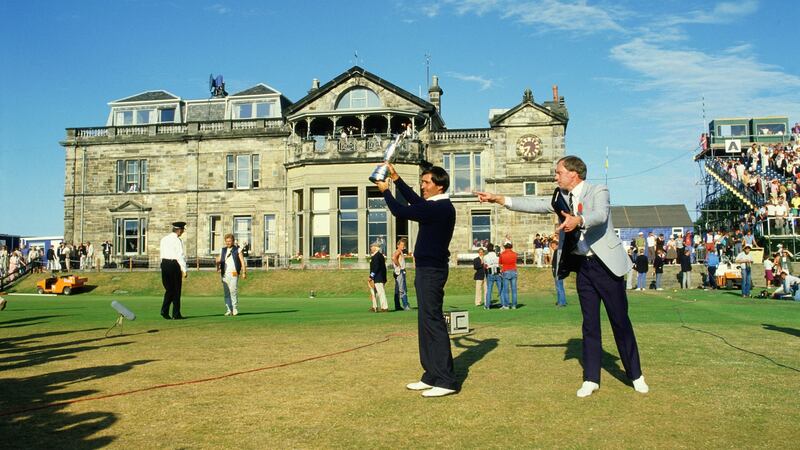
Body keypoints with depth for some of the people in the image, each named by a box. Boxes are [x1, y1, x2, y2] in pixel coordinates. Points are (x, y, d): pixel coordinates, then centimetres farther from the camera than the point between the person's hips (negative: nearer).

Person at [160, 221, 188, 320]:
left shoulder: (163, 239, 11)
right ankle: (176, 314, 6)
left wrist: (164, 266, 18)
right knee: (176, 290, 2)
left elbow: (162, 254, 13)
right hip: (174, 265, -6)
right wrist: (184, 270, -12)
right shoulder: (177, 240, -11)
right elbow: (181, 256, -14)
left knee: (169, 289, 15)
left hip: (164, 263, 7)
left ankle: (164, 311, 4)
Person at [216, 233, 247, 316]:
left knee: (233, 290, -13)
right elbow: (218, 260, 13)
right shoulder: (223, 250, 17)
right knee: (226, 292, 2)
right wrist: (218, 267, -8)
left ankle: (235, 309, -7)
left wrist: (244, 272, -7)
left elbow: (242, 261, 3)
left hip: (234, 274, -4)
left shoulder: (237, 250, 7)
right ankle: (228, 310, 5)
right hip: (224, 274, 4)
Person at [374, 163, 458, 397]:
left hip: (432, 270, -10)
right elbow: (414, 200, 29)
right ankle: (432, 376, 18)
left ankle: (446, 380, -9)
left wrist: (385, 191, 0)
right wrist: (396, 178, 26)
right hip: (428, 269, 10)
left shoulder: (440, 208, -18)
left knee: (432, 321, -10)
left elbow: (400, 211, -16)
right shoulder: (438, 206, 13)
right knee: (427, 322, 12)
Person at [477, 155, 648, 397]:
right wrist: (499, 199, 0)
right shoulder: (561, 197, 9)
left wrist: (578, 220, -48)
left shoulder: (598, 191, -10)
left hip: (605, 264, -5)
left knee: (620, 320, 3)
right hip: (582, 266, 5)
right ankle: (591, 379, 14)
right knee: (589, 323, 8)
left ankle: (635, 375, 17)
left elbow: (600, 215, -28)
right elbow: (535, 205, 6)